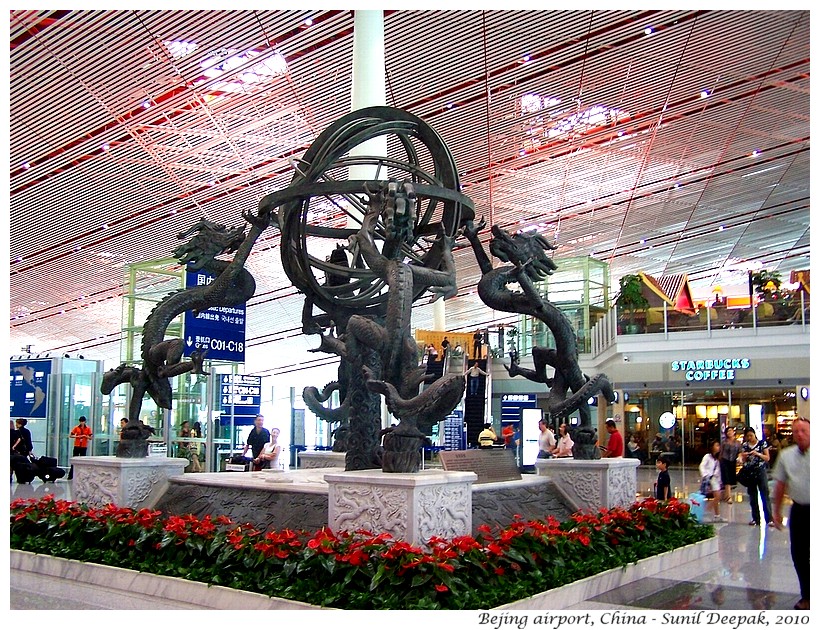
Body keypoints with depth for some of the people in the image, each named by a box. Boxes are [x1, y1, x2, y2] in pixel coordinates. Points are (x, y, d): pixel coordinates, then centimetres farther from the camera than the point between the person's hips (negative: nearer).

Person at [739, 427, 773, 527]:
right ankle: (755, 518, 12)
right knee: (752, 497, 5)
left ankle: (769, 519, -9)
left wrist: (757, 454, -16)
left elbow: (767, 458, -1)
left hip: (761, 471, -3)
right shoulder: (744, 445, 7)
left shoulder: (762, 443, 0)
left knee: (765, 495, -8)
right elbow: (743, 461, 12)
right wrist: (744, 456, -10)